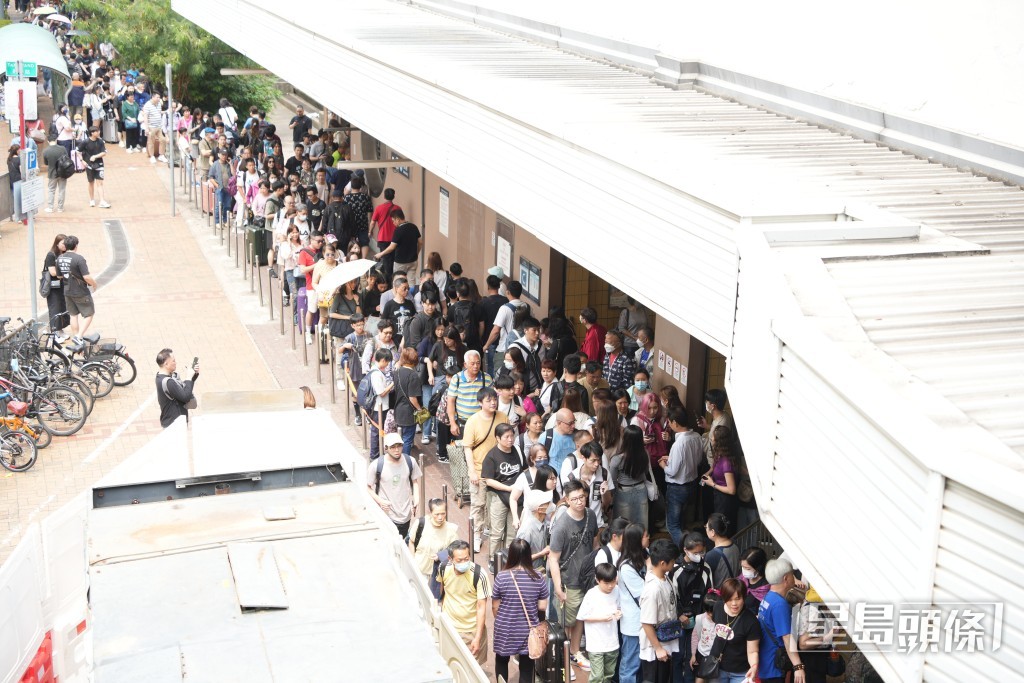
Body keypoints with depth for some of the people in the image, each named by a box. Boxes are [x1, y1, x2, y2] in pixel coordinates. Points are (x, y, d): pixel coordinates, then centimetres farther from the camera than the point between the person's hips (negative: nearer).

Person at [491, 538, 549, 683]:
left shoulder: (501, 577, -14)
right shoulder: (538, 578, -9)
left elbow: (495, 607, -5)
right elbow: (543, 607, -3)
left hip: (505, 630, -1)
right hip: (529, 631, 1)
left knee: (502, 660, 24)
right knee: (526, 668, 11)